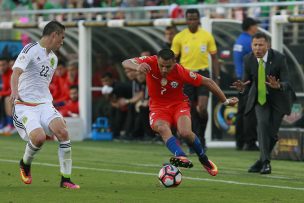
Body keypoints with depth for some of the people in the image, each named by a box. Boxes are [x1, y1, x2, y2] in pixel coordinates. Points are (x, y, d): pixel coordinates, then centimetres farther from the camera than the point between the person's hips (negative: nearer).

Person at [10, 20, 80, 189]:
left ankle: (65, 179, -14)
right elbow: (16, 72, -22)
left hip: (44, 105, 6)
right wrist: (15, 91, -40)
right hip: (25, 104, -6)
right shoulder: (31, 49, -7)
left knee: (62, 132, -20)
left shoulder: (53, 58, 19)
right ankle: (25, 164, 7)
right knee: (39, 137, -28)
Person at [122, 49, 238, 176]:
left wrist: (225, 101, -2)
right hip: (158, 107, 1)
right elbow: (126, 63, -28)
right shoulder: (151, 62, -19)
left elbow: (208, 82, -10)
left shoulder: (181, 72, -20)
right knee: (162, 128, -34)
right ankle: (181, 156, -50)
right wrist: (137, 67, -52)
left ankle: (204, 160, -2)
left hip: (179, 105, -1)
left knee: (185, 133, -28)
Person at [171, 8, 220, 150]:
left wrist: (217, 78, 2)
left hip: (203, 74, -1)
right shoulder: (179, 37, 1)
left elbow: (214, 58, 8)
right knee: (191, 111, 2)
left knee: (202, 109, -14)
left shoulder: (207, 36, 2)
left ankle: (201, 137, 9)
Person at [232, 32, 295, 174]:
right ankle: (265, 162, -23)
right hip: (259, 97, 1)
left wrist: (278, 86, -47)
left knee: (272, 132, -4)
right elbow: (248, 81, -2)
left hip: (277, 98, -1)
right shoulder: (248, 60, -13)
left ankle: (261, 162, 17)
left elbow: (286, 83, -23)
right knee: (263, 123, -23)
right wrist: (242, 88, -26)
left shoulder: (279, 58, -22)